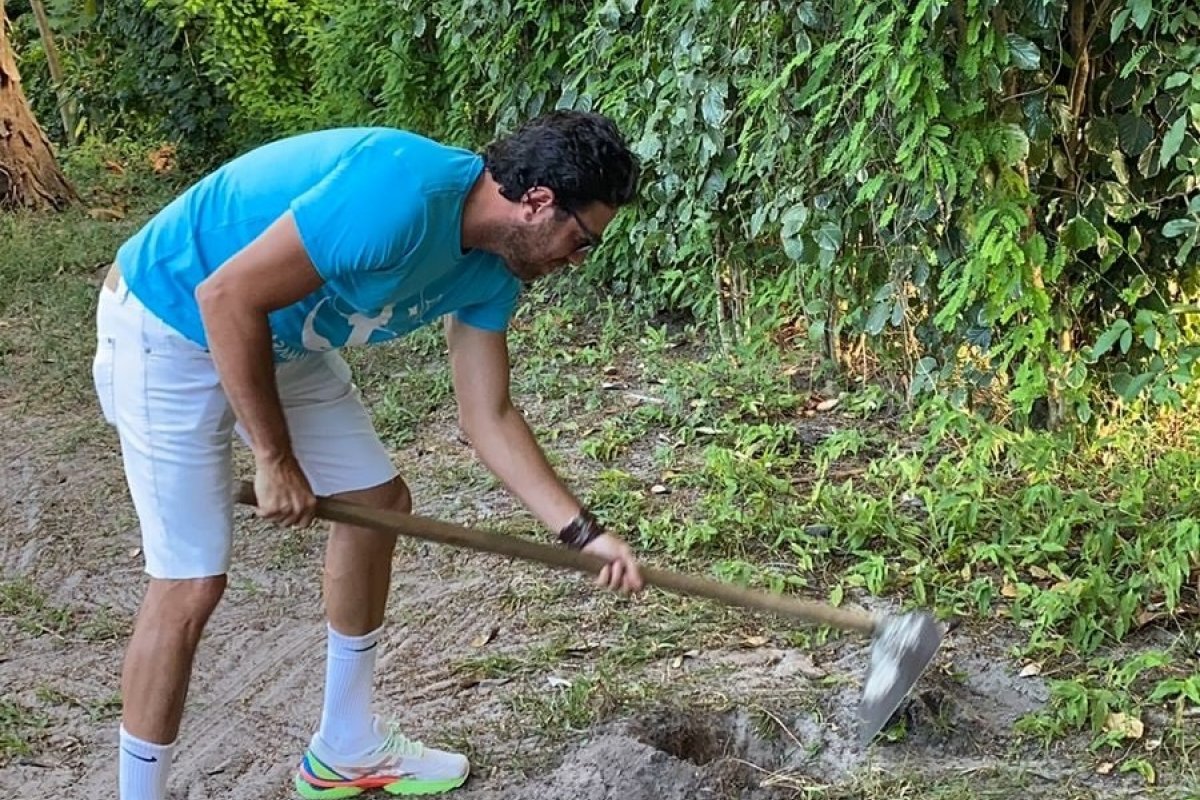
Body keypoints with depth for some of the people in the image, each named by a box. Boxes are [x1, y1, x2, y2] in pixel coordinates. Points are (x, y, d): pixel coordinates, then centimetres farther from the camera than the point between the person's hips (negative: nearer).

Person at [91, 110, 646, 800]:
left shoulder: (490, 269, -4)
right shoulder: (403, 197, -33)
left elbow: (489, 418, 5)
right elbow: (227, 297, -30)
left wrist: (584, 533, -1)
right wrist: (275, 460, -22)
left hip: (281, 338, 9)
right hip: (170, 329, -9)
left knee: (378, 500, 12)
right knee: (192, 582, -10)